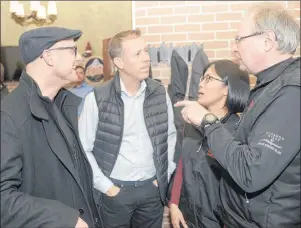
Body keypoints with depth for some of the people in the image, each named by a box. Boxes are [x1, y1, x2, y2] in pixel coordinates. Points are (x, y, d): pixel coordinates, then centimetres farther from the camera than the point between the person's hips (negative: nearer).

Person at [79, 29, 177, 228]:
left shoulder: (159, 92, -1)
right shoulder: (97, 99, -11)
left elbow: (171, 135, 8)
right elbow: (84, 149, -7)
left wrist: (164, 175, 4)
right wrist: (106, 186, -8)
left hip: (152, 188, 3)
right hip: (115, 191, -3)